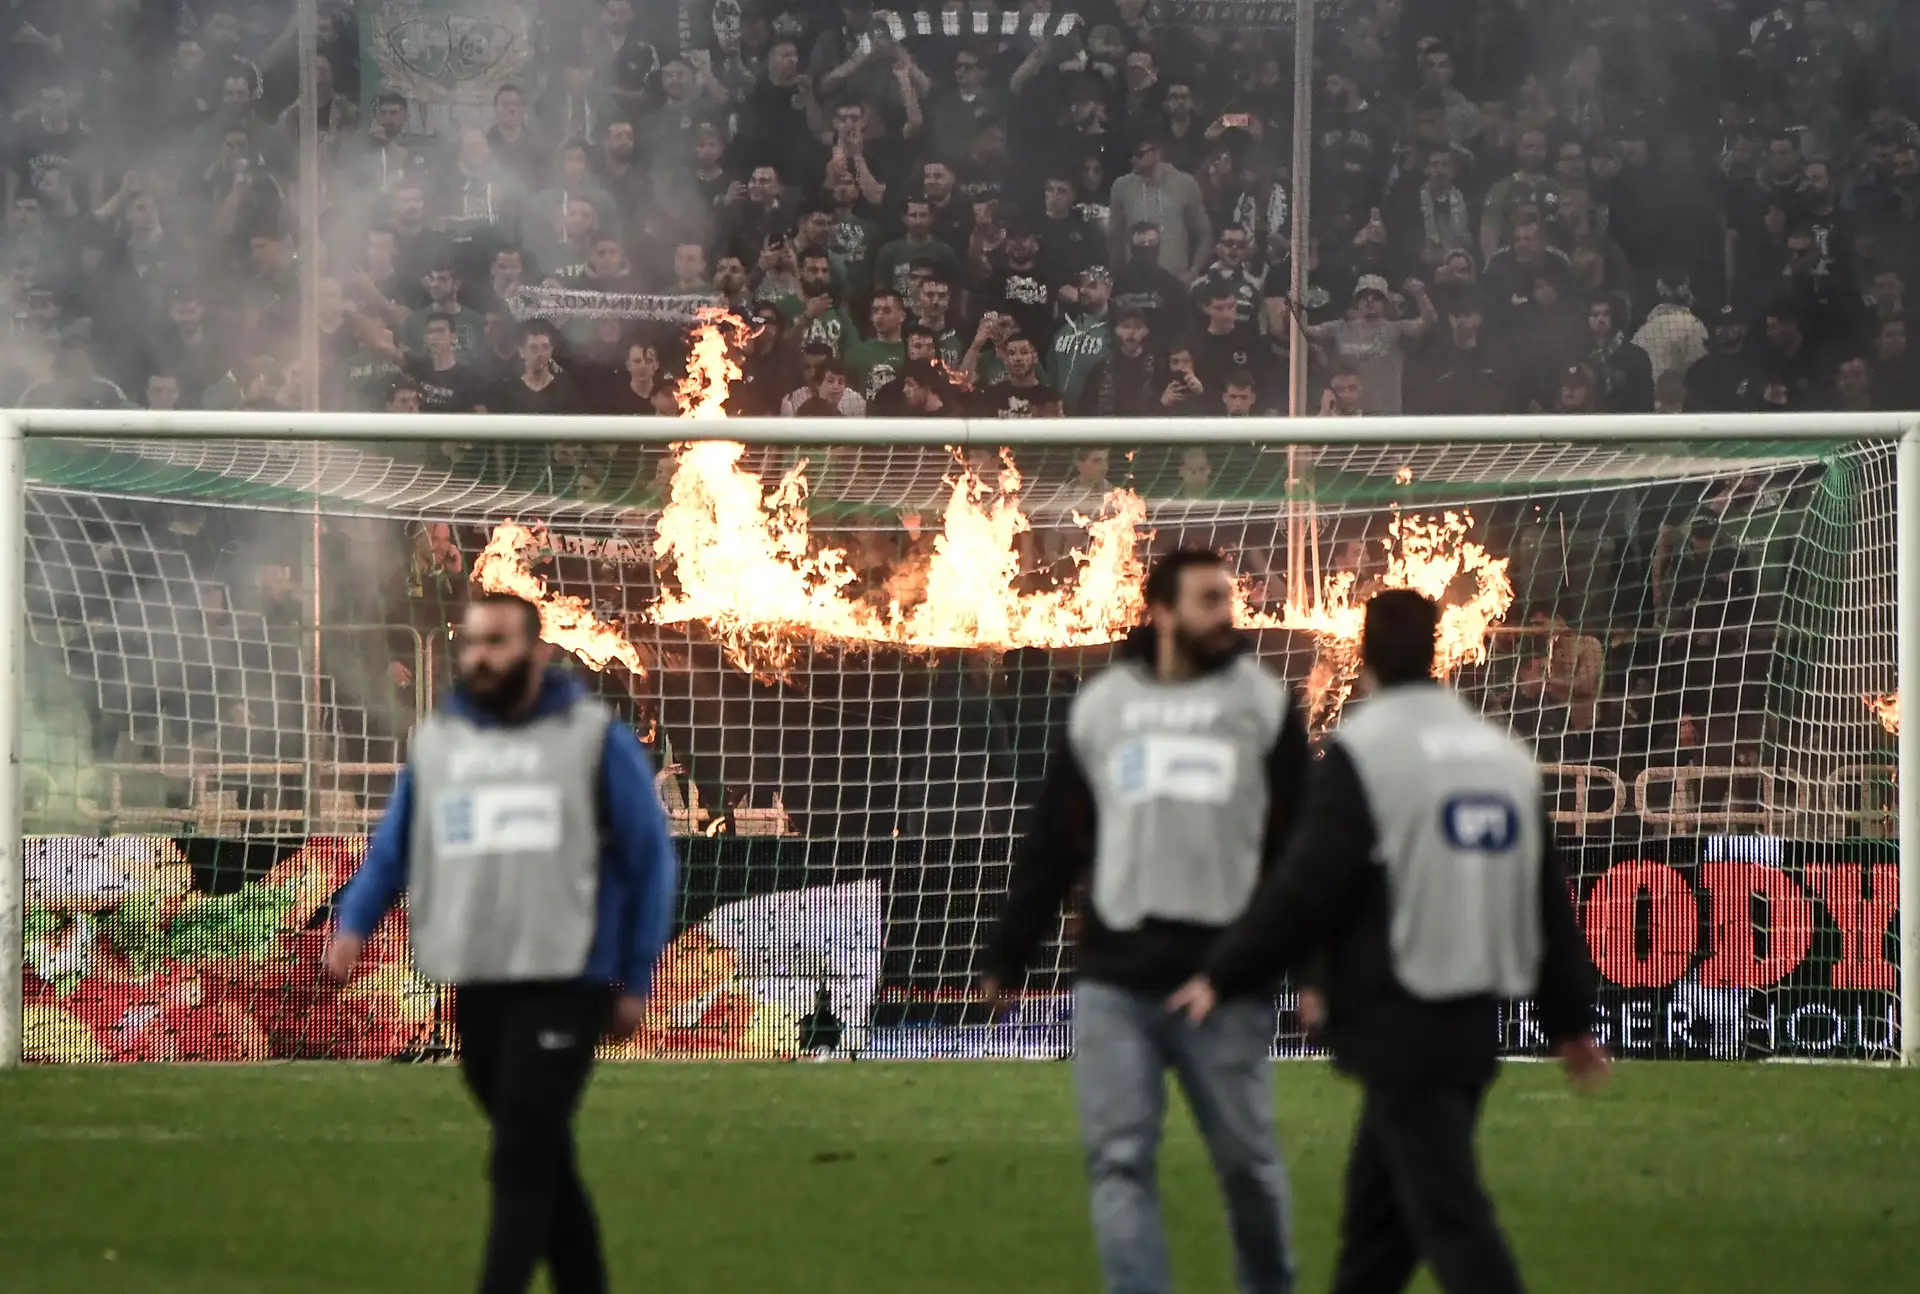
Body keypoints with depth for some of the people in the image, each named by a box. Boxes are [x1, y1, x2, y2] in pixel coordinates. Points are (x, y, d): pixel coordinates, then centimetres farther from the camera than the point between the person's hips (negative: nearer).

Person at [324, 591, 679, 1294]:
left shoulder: (596, 739, 0)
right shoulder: (435, 741, 13)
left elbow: (650, 860, 3)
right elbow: (392, 848, 12)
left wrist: (635, 979, 1)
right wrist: (354, 927, -6)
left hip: (564, 980, -5)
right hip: (474, 986, 5)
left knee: (522, 1162, -12)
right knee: (544, 1160, 12)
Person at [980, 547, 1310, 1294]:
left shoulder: (1264, 706, 3)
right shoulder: (1099, 708, 10)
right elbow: (1050, 846, 15)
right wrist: (1005, 959, 15)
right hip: (1114, 984, 2)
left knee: (1247, 1161, 7)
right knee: (1119, 1162, -5)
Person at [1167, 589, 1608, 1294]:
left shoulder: (1362, 753, -10)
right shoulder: (1506, 755, 13)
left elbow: (1305, 888, -14)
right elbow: (1549, 900, 17)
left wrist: (1224, 975, -2)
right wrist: (1570, 1020, 25)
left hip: (1398, 1023, -8)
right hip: (1475, 1018, 8)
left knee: (1449, 1212, -9)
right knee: (1379, 1205, 19)